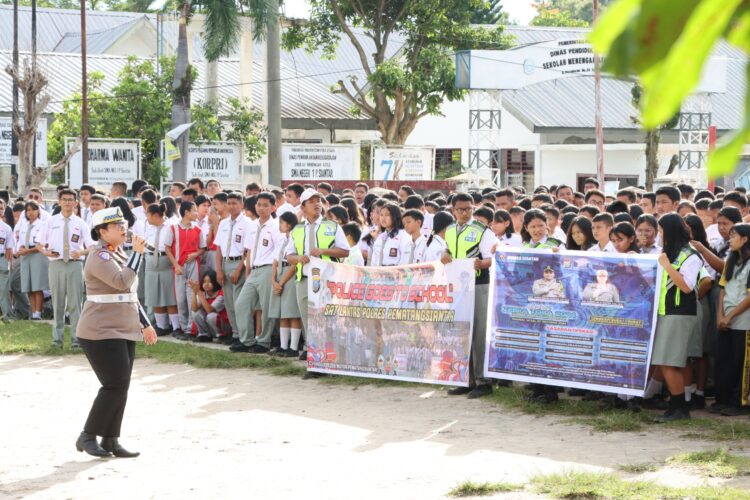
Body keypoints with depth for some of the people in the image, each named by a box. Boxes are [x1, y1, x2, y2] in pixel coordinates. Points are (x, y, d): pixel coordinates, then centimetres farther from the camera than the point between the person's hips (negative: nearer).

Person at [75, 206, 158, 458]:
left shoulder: (119, 255, 17)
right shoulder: (100, 257, -13)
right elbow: (122, 281, -29)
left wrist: (145, 324, 20)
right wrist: (137, 253, -22)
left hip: (124, 332, 9)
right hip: (102, 333, -9)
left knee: (120, 388, 7)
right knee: (115, 386, -10)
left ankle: (111, 440, 13)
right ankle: (87, 437, 1)